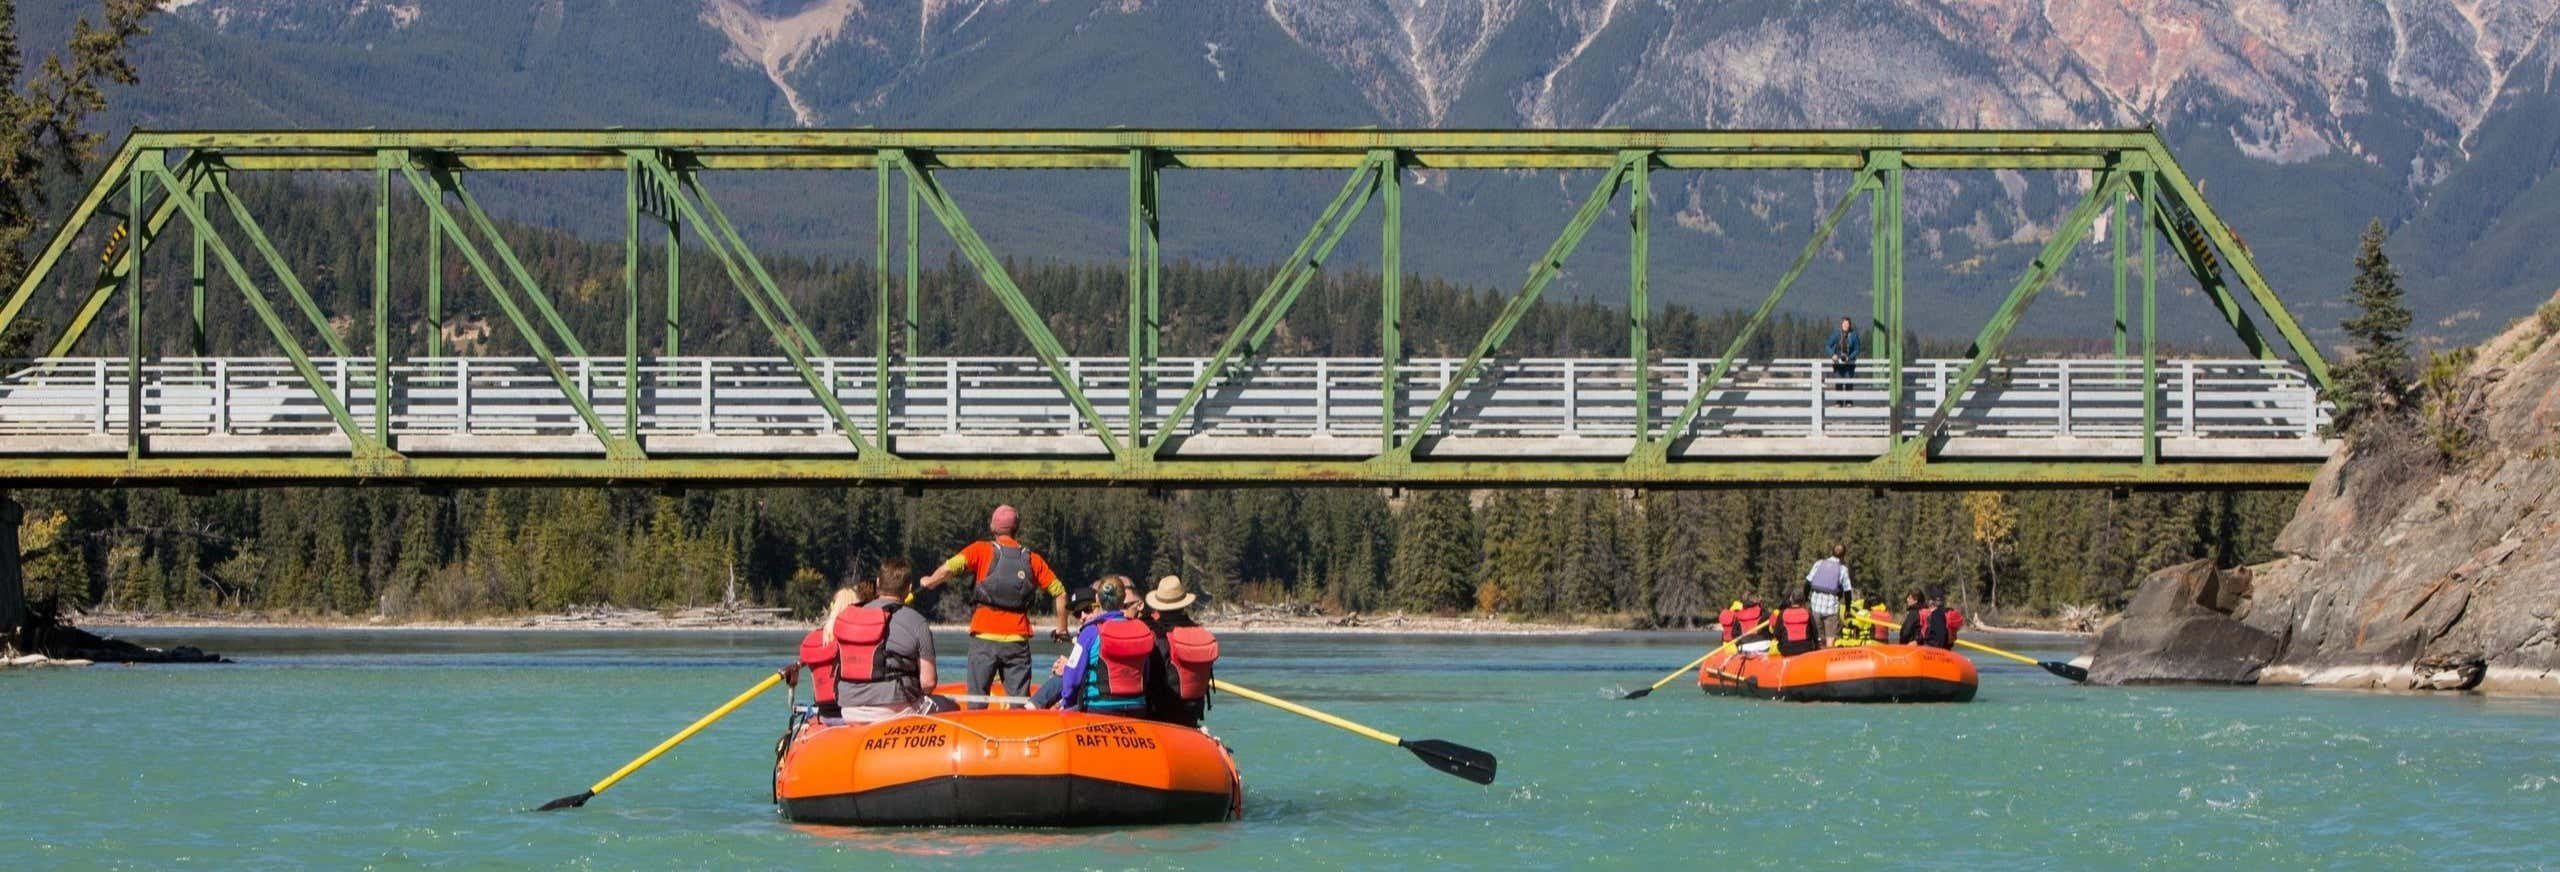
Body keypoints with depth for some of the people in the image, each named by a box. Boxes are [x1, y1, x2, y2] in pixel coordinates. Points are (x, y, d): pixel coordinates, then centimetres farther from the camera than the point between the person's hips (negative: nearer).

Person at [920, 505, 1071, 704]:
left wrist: (929, 582, 8)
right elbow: (1059, 592, 10)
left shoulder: (981, 550, 1)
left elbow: (949, 568, -12)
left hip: (984, 637, -2)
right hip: (1017, 640, 2)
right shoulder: (1032, 559, 9)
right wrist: (1062, 628, 22)